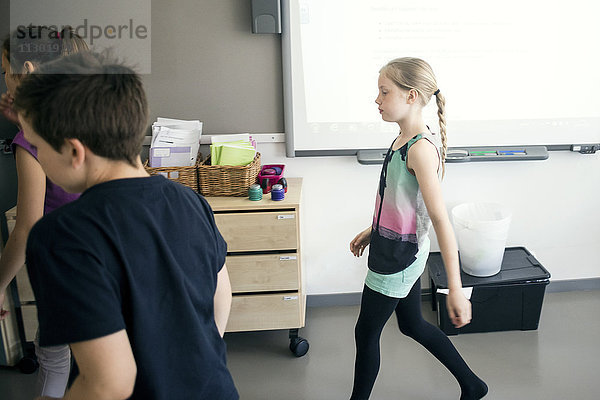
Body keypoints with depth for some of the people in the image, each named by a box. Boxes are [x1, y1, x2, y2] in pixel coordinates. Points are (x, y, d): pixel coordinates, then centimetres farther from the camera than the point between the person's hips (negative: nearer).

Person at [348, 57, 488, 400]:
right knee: (412, 324, 23)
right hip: (392, 247, 10)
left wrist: (456, 290, -28)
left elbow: (441, 220, -28)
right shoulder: (404, 139, 3)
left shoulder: (421, 149, -25)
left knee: (366, 332, 8)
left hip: (400, 256, -10)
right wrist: (371, 231, 25)